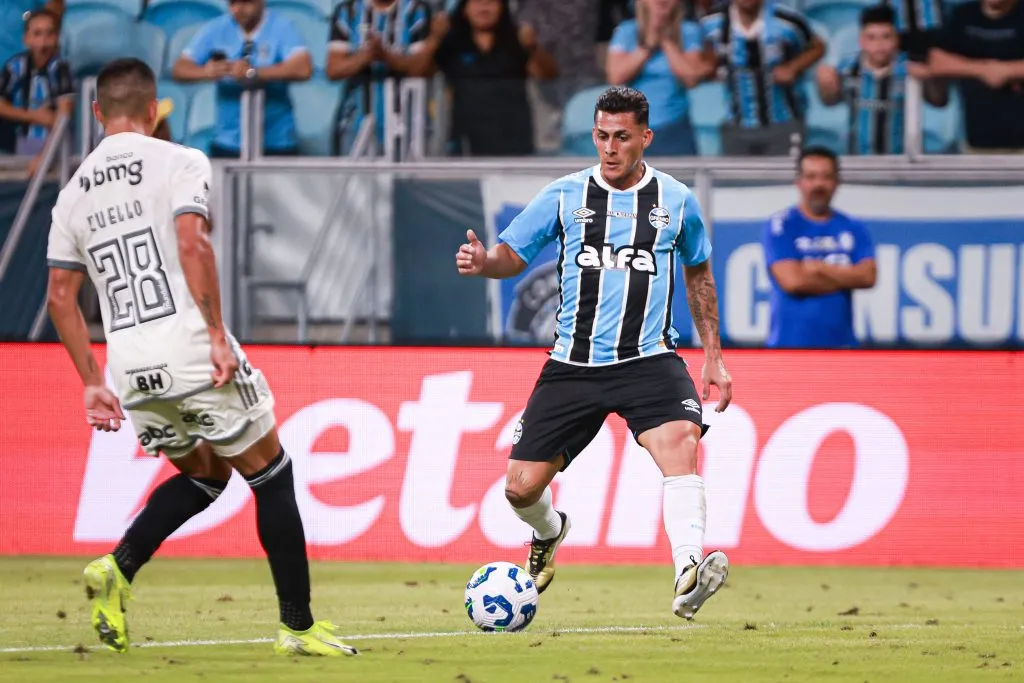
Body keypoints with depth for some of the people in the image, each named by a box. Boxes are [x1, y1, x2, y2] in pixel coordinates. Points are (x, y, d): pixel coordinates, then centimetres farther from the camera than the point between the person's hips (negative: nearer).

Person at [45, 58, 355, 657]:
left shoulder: (74, 193, 14)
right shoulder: (180, 162, -2)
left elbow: (60, 298, 13)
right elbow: (191, 243, -18)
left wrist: (93, 382, 18)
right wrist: (218, 334, -15)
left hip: (130, 368, 6)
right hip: (191, 351, -6)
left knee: (204, 476, 25)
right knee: (271, 476, 10)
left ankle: (119, 568, 2)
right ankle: (299, 626, 10)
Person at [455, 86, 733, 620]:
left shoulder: (676, 201, 5)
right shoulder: (565, 196, 2)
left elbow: (698, 274, 19)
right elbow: (512, 254, 5)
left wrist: (713, 356, 17)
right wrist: (483, 262, -19)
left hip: (648, 360, -1)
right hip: (574, 364, 1)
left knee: (681, 440, -31)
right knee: (521, 487, 0)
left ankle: (688, 577, -44)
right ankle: (549, 533, 38)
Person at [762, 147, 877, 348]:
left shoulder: (853, 229, 10)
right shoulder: (780, 226, -2)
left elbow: (867, 276, -3)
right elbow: (792, 280, -14)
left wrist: (820, 268, -9)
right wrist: (845, 279, -3)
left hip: (841, 346, 4)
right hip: (791, 345, -4)